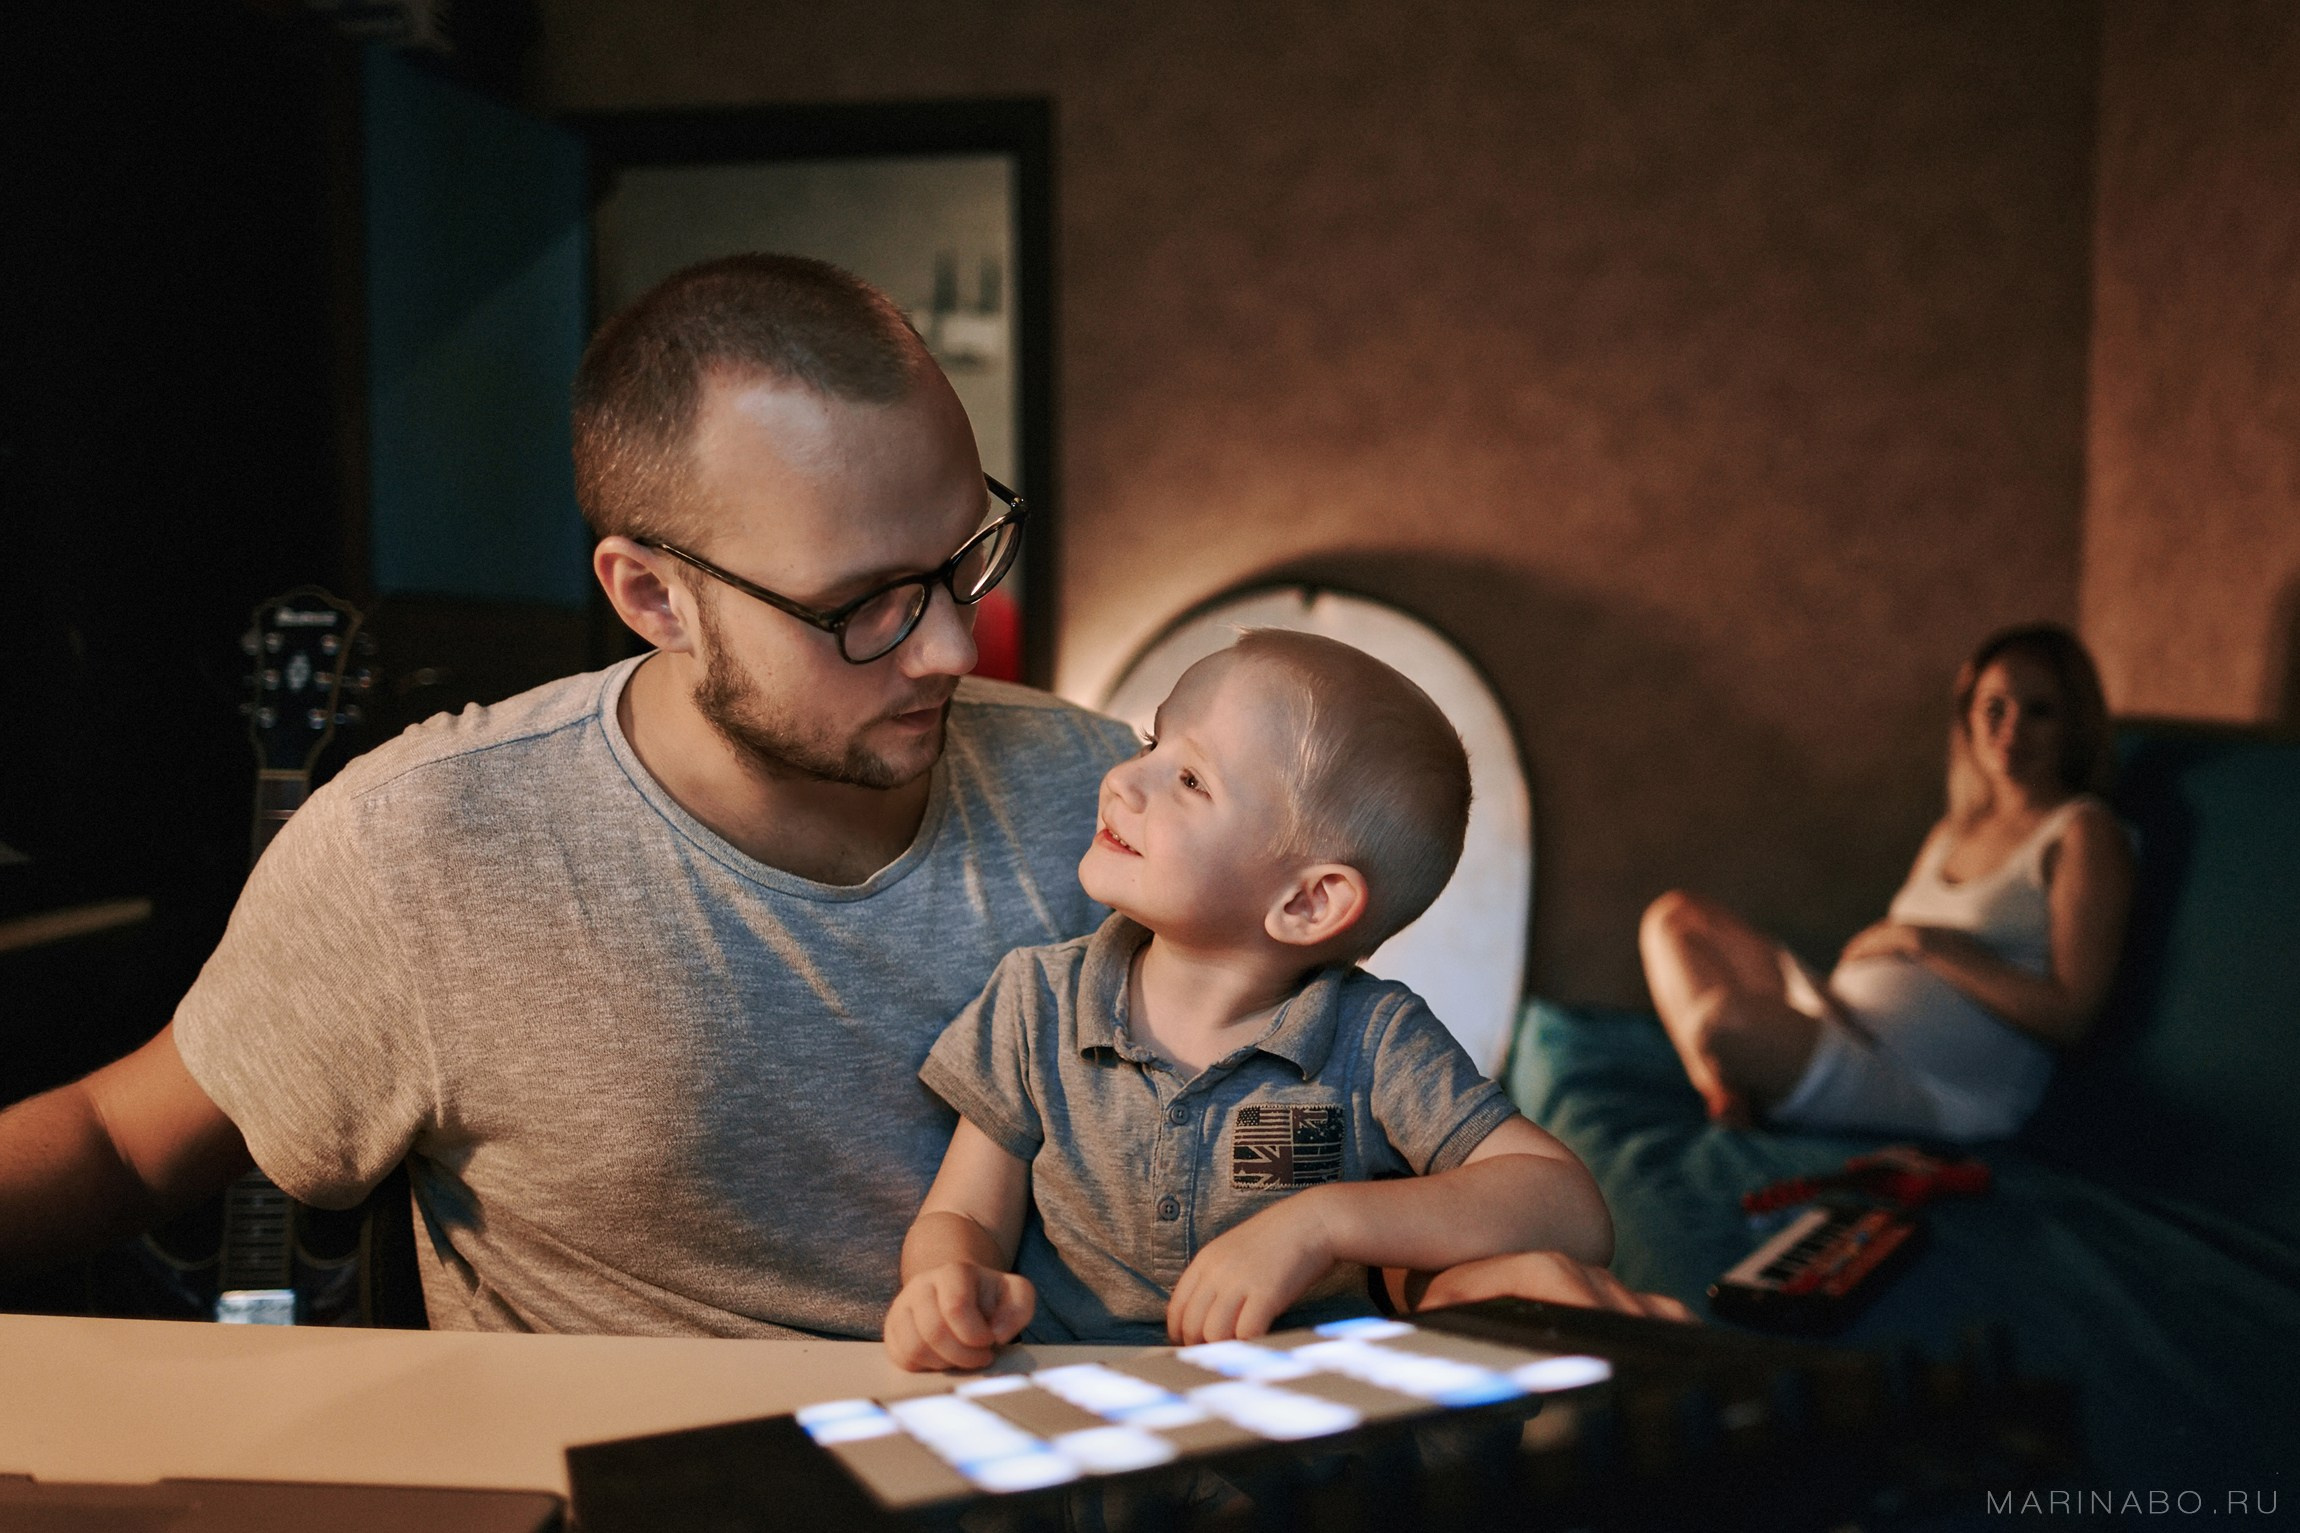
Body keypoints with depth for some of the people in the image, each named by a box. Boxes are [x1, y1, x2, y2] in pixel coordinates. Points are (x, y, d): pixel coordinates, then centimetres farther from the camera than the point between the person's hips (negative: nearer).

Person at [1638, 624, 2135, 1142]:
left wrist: (1930, 943, -13)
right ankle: (1725, 1098, -8)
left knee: (1728, 1016, -35)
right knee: (1676, 915, 10)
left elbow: (2068, 1015, -12)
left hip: (1936, 1093, -9)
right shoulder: (1951, 831, 20)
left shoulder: (2083, 833, -4)